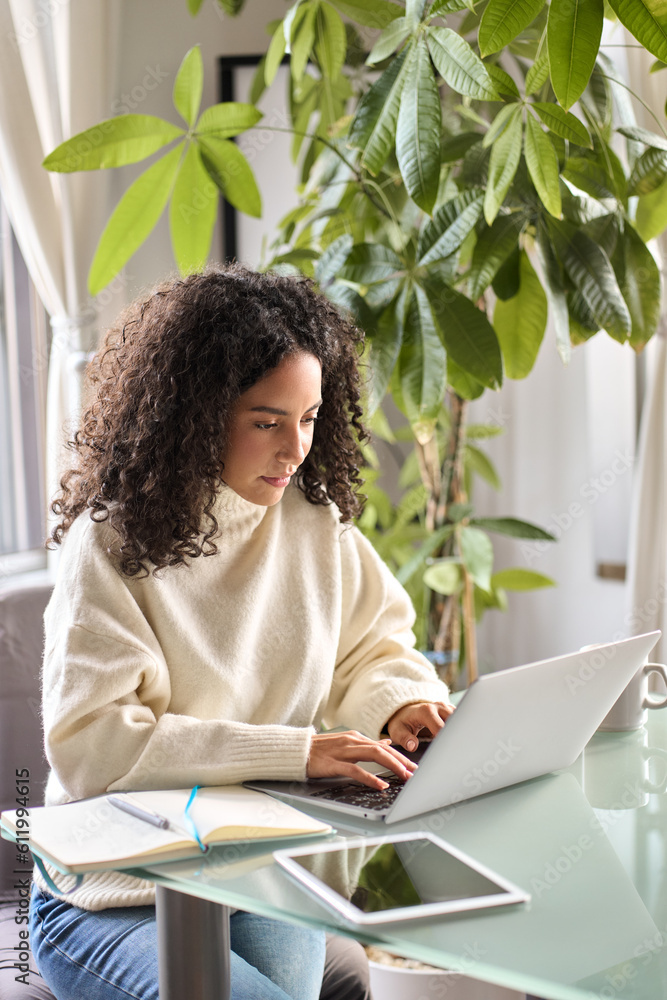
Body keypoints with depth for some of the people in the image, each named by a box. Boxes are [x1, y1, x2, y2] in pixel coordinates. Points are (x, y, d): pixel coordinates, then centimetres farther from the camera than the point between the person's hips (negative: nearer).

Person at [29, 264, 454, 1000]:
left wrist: (396, 703, -7)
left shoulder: (315, 519, 3)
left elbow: (371, 644, 16)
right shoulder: (114, 546, -13)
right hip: (112, 901, -4)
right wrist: (293, 752, -25)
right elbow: (88, 741, -20)